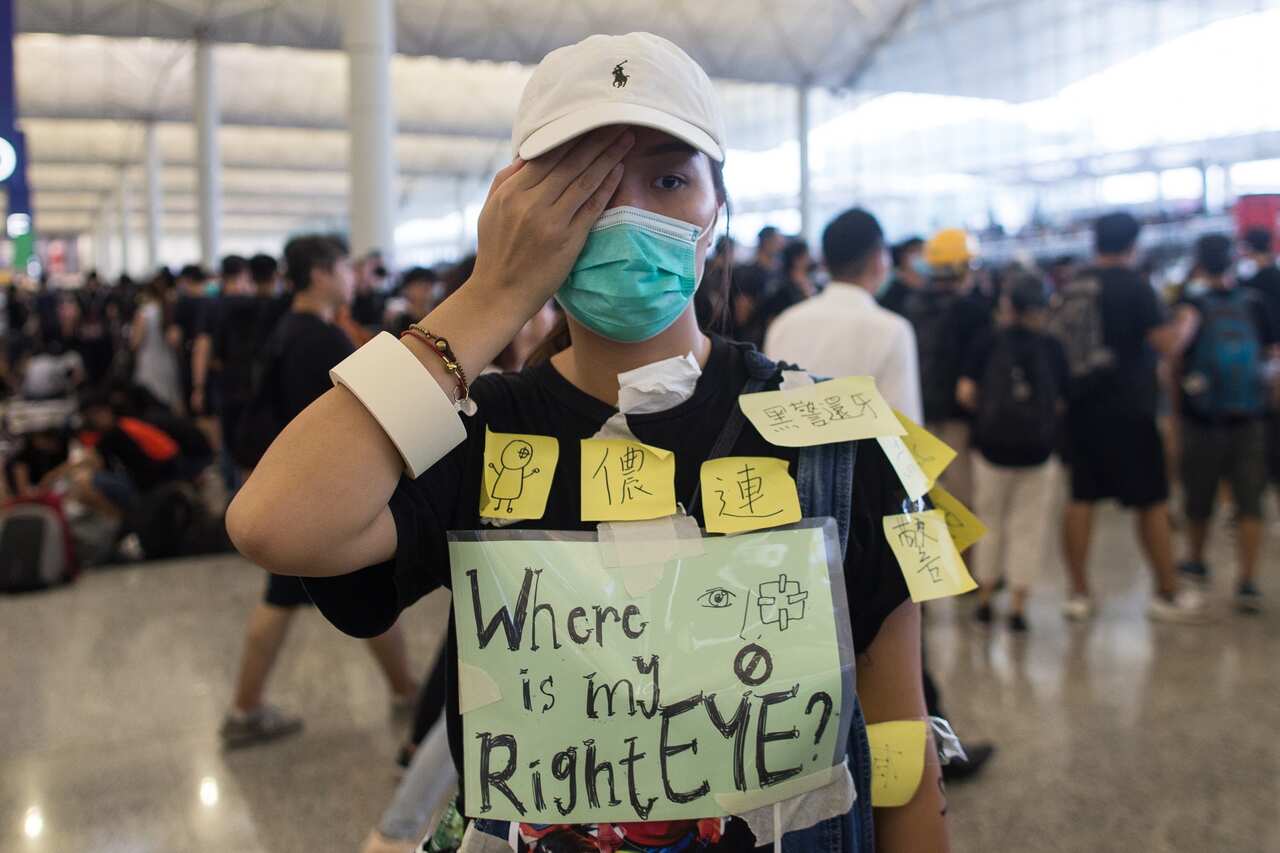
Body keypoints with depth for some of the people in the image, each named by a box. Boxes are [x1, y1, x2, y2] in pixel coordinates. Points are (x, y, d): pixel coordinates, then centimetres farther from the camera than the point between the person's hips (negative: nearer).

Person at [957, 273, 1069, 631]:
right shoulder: (1052, 348, -2)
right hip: (1038, 451, 0)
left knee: (989, 523, 15)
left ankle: (985, 598, 23)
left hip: (991, 447, 0)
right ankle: (1018, 605, 8)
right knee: (1028, 528, 8)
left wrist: (987, 410, 7)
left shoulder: (990, 343, -4)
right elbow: (1062, 402, -5)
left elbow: (965, 392, -11)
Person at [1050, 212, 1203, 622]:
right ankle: (1169, 593, 15)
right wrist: (1186, 324, 5)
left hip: (1080, 407, 5)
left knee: (1081, 499, 10)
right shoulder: (1133, 285, -10)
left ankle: (1079, 593, 12)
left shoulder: (1070, 288, 7)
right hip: (1127, 410, -5)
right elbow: (1166, 342, -14)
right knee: (1152, 503, 6)